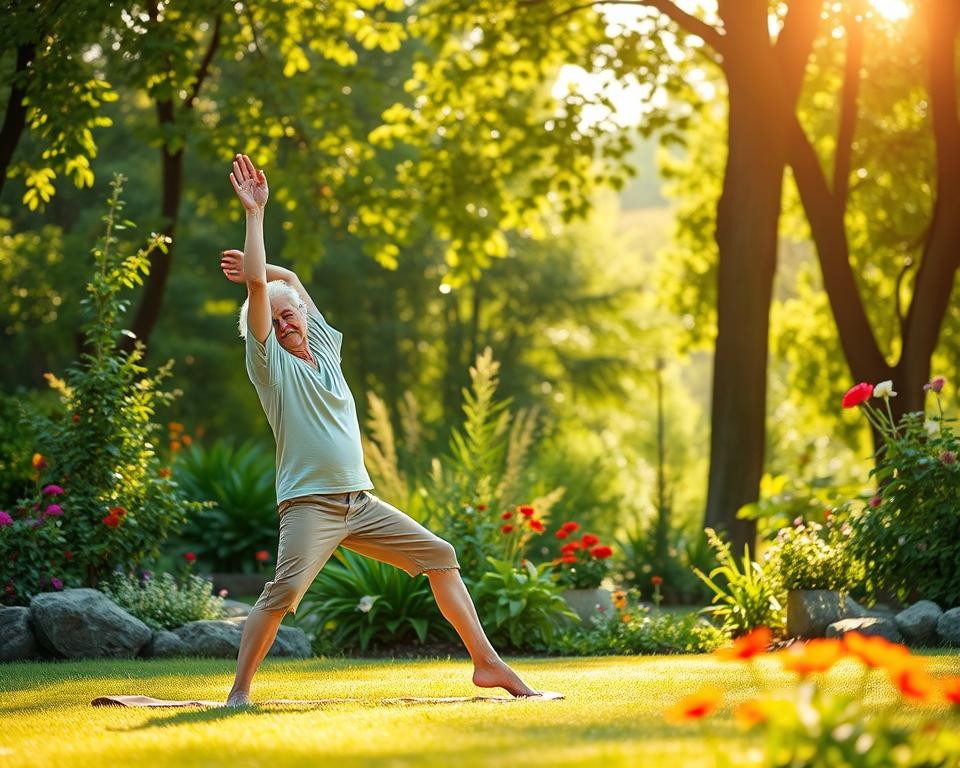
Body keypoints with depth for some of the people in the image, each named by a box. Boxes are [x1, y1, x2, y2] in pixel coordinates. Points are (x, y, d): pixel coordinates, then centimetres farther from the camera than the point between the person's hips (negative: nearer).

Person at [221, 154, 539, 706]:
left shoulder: (324, 347, 17)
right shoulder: (270, 362, 0)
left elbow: (290, 280, 30)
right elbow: (260, 287, -11)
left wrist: (263, 270, 17)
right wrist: (255, 213, -8)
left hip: (361, 502, 7)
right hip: (310, 504, -7)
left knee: (440, 556, 6)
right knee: (285, 590, -25)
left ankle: (487, 662, 11)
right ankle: (239, 691, -17)